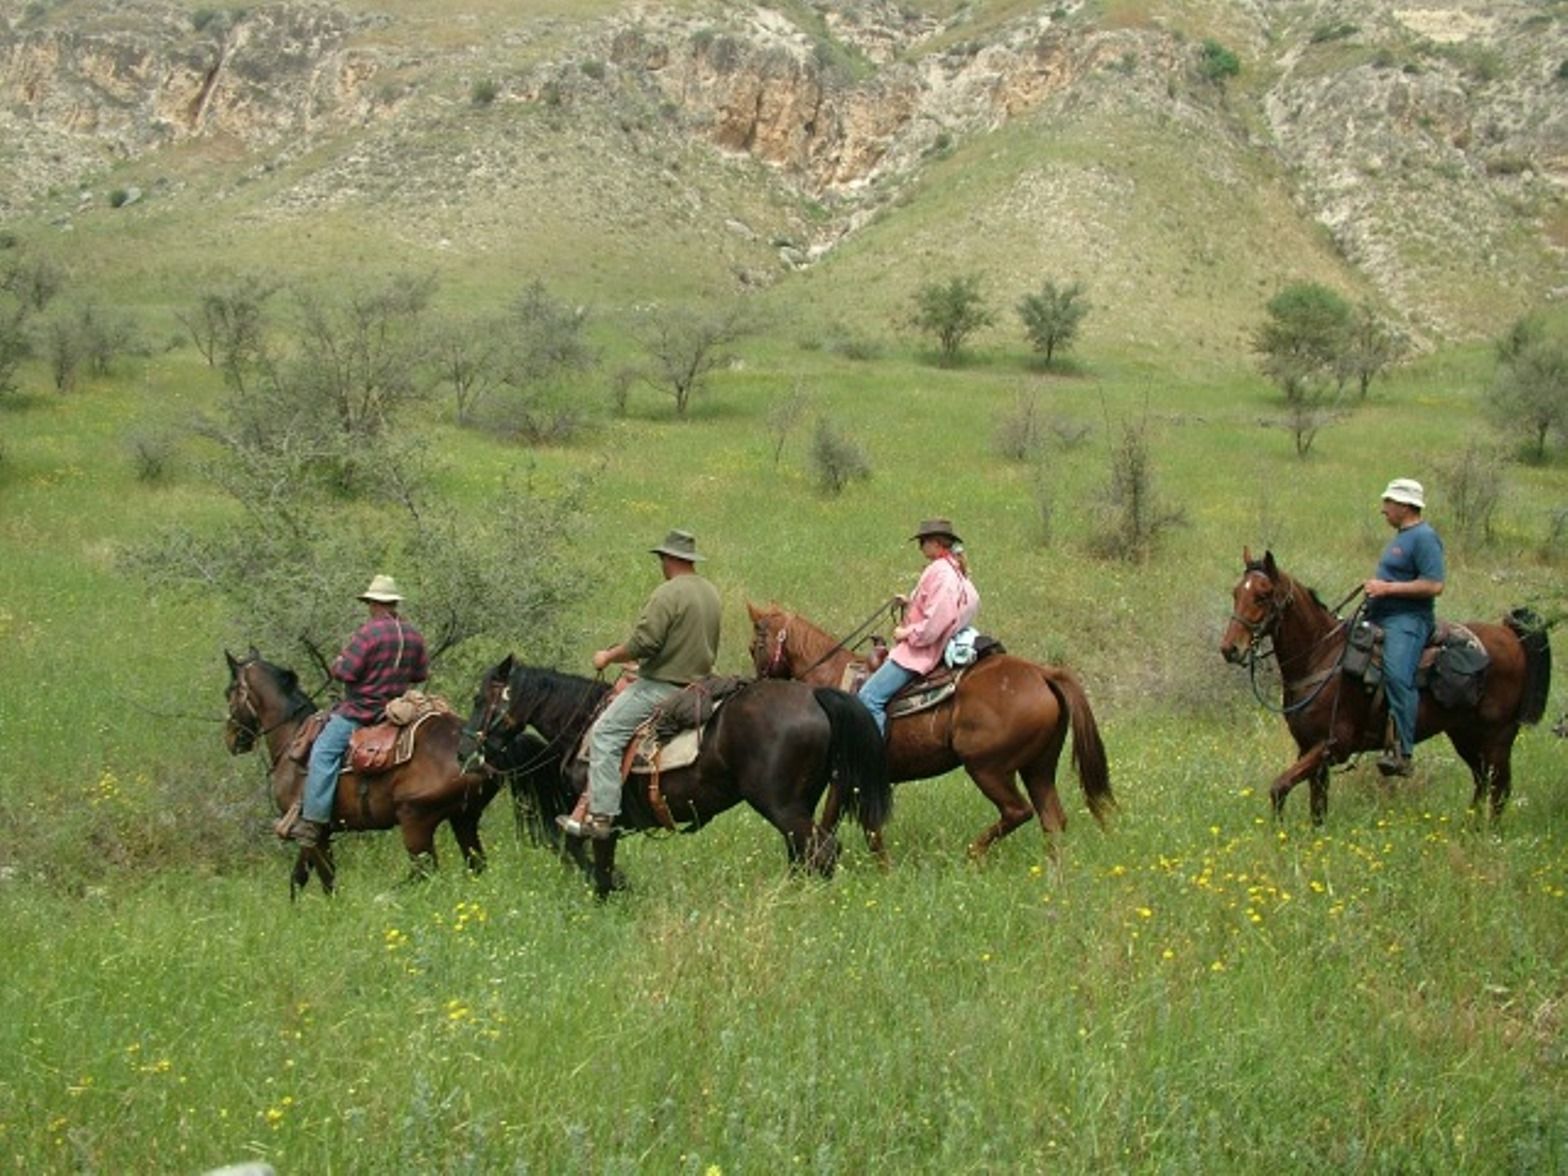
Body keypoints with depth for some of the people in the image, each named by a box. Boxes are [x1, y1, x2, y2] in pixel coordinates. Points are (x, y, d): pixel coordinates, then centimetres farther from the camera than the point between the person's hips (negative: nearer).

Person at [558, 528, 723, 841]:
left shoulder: (667, 594, -16)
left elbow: (642, 643, -21)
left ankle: (601, 817, -18)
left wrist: (609, 656, -5)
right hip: (698, 682, 10)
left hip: (662, 686, -10)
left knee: (604, 733, -9)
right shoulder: (712, 594, 13)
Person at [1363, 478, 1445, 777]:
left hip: (1407, 620, -11)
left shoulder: (1424, 538, -11)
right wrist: (1374, 587, 16)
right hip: (1381, 618, 12)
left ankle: (1402, 751, -35)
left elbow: (1434, 585, -20)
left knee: (1397, 674, -29)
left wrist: (1388, 588, -20)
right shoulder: (1401, 536, 20)